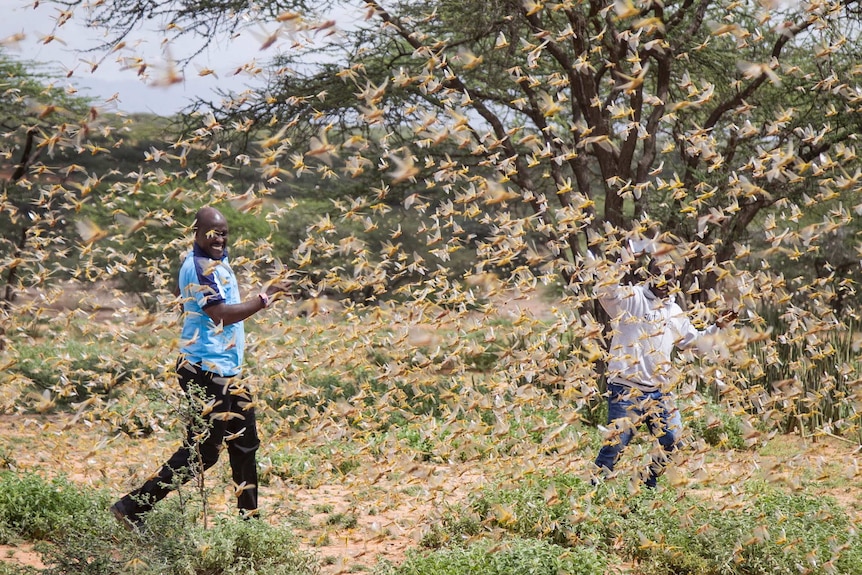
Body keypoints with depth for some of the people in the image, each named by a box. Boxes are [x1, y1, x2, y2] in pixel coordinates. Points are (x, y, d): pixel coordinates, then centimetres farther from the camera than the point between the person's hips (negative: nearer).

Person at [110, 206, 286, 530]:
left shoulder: (214, 261, 15)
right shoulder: (201, 266, -17)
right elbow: (222, 314, -25)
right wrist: (263, 299, -19)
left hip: (226, 370, 11)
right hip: (207, 372, -11)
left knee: (245, 443, 16)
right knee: (202, 451, -7)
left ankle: (248, 518, 25)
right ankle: (132, 507, -4)